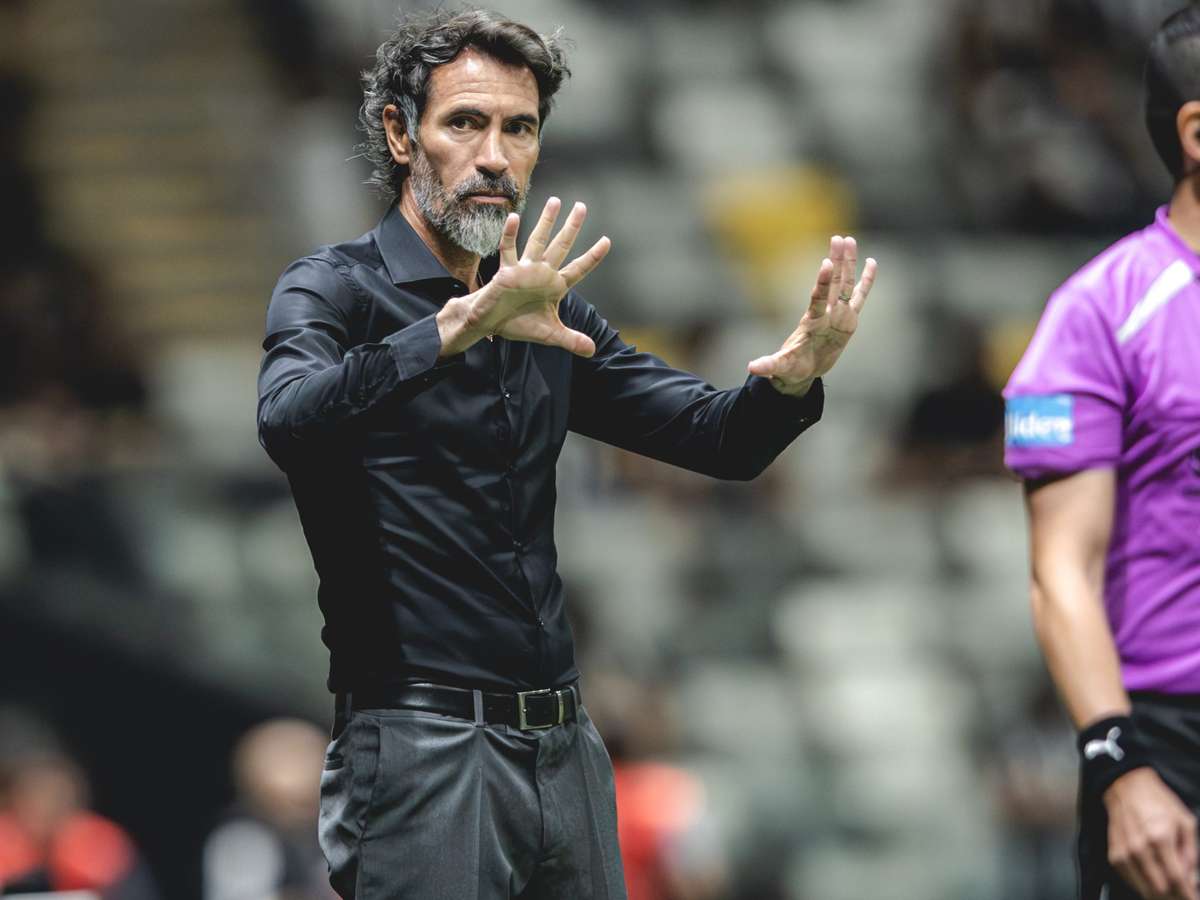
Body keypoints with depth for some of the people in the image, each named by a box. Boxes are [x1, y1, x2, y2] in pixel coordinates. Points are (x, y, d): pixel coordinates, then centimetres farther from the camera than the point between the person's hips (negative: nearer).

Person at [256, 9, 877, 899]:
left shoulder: (549, 314, 16)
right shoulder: (332, 290, -4)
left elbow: (721, 435, 12)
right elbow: (291, 419, -26)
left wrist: (791, 378, -11)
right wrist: (462, 325, -40)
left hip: (566, 751, 6)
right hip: (420, 750, -6)